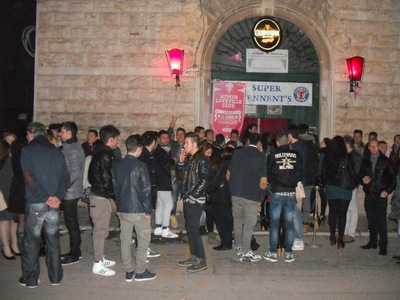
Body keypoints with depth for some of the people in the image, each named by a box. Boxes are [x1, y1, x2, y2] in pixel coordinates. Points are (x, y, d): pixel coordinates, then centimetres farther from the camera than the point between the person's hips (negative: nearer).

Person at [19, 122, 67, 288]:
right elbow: (65, 177, 3)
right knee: (53, 240, 13)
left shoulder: (27, 151, -4)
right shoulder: (56, 152, 9)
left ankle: (30, 279, 17)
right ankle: (55, 277, 20)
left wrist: (47, 197, -10)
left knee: (31, 241, 9)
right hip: (54, 204, 4)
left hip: (35, 203, -4)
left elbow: (29, 178, -11)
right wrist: (58, 197, -5)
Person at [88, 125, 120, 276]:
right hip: (101, 196, -10)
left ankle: (100, 258, 28)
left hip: (97, 194, 10)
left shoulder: (99, 152, 11)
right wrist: (113, 194, -9)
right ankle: (98, 264, 4)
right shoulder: (106, 155, -19)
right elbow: (106, 178, -22)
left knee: (100, 229, 17)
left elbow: (91, 174, 16)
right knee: (101, 230, -3)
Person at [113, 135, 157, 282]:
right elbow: (146, 190, -15)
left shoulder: (117, 165, 4)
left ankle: (128, 271, 20)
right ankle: (140, 271, 12)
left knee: (125, 240, 12)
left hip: (123, 209, 6)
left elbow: (115, 187, 11)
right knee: (143, 240, 7)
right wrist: (148, 210, -8)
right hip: (139, 209, -6)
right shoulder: (140, 166, -15)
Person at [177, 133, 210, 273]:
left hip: (195, 200, -9)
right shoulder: (189, 159, 13)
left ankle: (201, 261, 2)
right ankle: (194, 256, 25)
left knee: (194, 229, -7)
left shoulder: (201, 160, -13)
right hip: (188, 199, 9)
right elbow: (182, 175, 21)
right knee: (189, 228, 14)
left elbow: (204, 181, -18)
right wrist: (181, 161, 8)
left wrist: (192, 194, -18)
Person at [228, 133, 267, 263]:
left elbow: (228, 175, 8)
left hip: (236, 193, 4)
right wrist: (263, 185, 11)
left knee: (237, 221, 17)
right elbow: (263, 182, -10)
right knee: (249, 224, 4)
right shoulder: (261, 157, -7)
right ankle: (245, 252, 9)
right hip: (252, 195, -4)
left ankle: (238, 248, 28)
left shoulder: (237, 153, 3)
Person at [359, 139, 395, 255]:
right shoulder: (365, 161, 10)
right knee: (371, 220, 10)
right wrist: (363, 179, -5)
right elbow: (361, 174, 17)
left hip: (381, 195, -4)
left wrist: (387, 191, -10)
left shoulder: (385, 161, 0)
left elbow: (392, 177, 0)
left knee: (381, 220, -5)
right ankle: (373, 242, 22)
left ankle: (383, 246, 0)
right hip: (369, 195, 4)